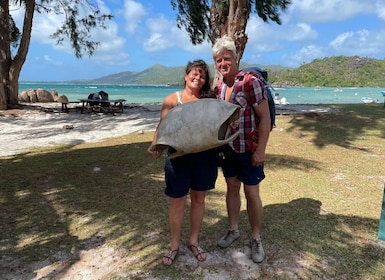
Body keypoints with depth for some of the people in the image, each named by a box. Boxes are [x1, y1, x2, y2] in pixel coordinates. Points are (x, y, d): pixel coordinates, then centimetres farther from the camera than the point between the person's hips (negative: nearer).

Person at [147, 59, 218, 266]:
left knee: (198, 198, 13)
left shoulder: (209, 100, 6)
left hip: (204, 155, 3)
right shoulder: (172, 100, 0)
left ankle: (194, 241, 33)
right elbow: (162, 127, -4)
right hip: (179, 156, -2)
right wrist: (155, 145, -22)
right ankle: (174, 245, 26)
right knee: (177, 201, 7)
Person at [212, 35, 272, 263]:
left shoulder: (251, 82, -17)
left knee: (252, 194, 5)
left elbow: (265, 118, -17)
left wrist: (260, 150, -19)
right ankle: (233, 230, 36)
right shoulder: (219, 87, 4)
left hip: (249, 150, -6)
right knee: (232, 188, 17)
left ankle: (256, 239, 24)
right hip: (227, 149, 6)